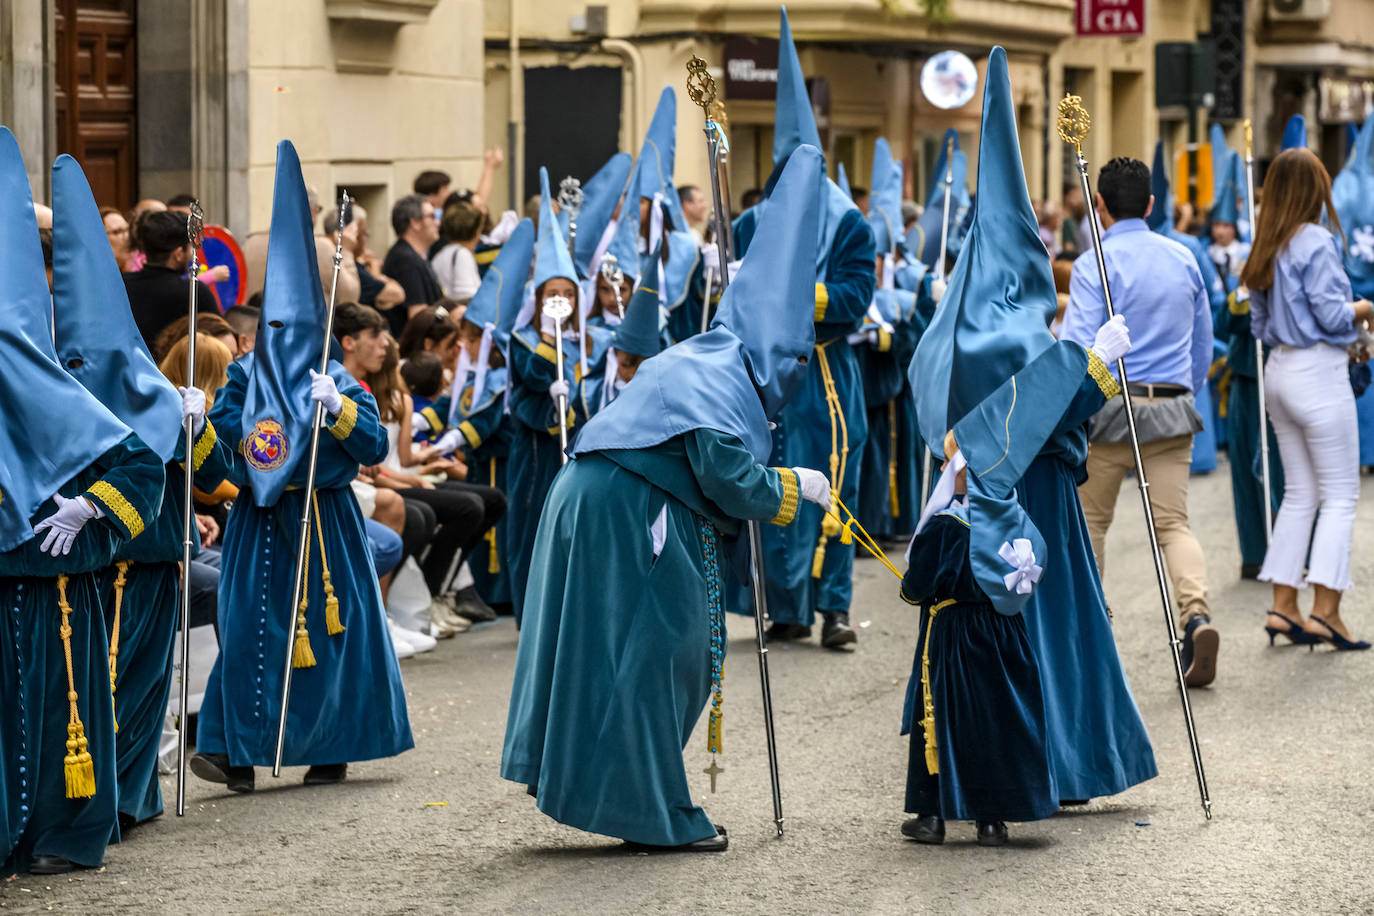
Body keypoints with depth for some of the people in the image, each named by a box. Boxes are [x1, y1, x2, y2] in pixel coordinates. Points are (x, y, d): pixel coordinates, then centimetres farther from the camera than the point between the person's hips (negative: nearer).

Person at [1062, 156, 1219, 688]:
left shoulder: (1095, 264, -9)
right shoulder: (1184, 260, 9)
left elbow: (1076, 348, -17)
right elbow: (1203, 347, 18)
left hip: (1111, 408, -4)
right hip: (1173, 412, 4)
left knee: (1090, 521, 13)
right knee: (1173, 521, 0)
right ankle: (1196, 614, -23)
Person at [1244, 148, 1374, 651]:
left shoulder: (1267, 250, 10)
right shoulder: (1316, 242, -14)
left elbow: (1259, 325, 15)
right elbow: (1333, 314, -18)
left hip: (1279, 371, 8)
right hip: (1318, 371, -8)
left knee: (1300, 493, 13)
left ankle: (1284, 607, 11)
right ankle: (1326, 610, -9)